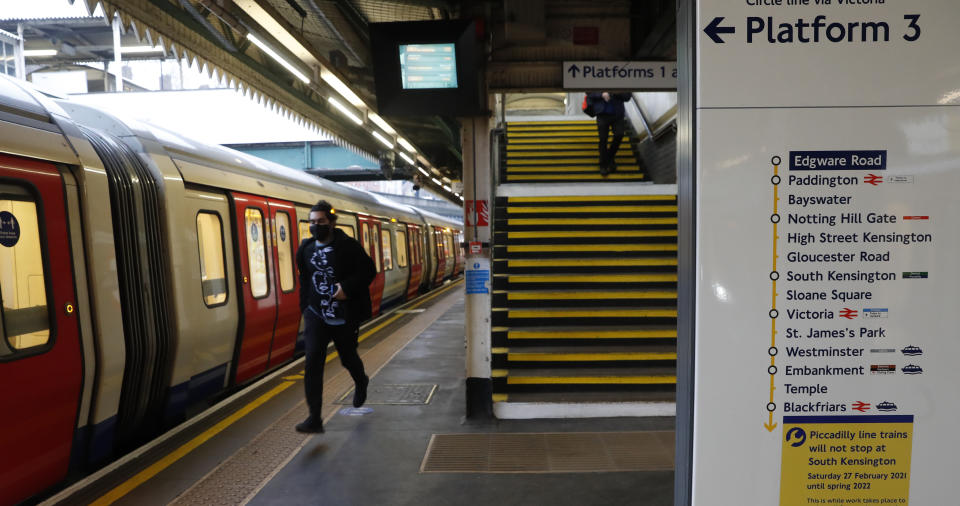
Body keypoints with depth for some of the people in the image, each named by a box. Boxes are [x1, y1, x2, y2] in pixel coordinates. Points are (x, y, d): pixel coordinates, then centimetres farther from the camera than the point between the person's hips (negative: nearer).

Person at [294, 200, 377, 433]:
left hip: (344, 317, -3)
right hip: (316, 315, 3)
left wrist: (347, 287, -22)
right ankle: (315, 418, -4)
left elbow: (369, 271, -8)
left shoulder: (348, 246, -9)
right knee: (313, 363, -9)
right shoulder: (306, 249, 5)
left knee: (348, 357, 15)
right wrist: (305, 307, 16)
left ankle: (361, 382, 51)